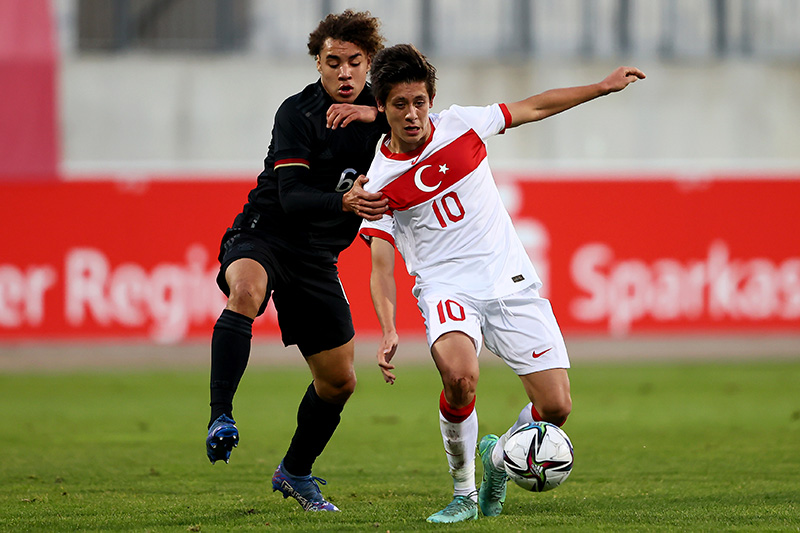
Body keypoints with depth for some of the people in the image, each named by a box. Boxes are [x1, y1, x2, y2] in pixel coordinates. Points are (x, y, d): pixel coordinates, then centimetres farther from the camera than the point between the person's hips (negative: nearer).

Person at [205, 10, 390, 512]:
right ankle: (221, 420, -44)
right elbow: (291, 198, -24)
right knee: (245, 290, -40)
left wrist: (375, 114, -25)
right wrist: (344, 202, -42)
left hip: (317, 258, 6)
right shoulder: (298, 113, -16)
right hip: (263, 233, -5)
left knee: (339, 381, 9)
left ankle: (295, 472, 32)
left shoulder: (377, 105, 1)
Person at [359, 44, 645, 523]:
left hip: (511, 281, 3)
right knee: (460, 376, -34)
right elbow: (382, 265, -5)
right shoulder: (379, 182, -5)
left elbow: (534, 108, 14)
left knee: (556, 407, -8)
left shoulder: (460, 124, 0)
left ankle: (498, 456, 26)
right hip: (446, 290, -3)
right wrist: (389, 331, -20)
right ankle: (463, 491, -10)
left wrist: (603, 87, 15)